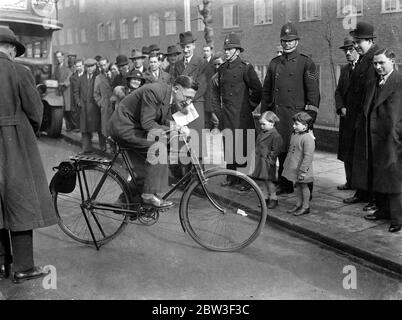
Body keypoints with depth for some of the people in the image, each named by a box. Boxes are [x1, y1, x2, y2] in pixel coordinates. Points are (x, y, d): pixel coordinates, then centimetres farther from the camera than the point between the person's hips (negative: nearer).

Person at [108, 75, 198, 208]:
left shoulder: (169, 97, 3)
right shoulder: (154, 91, -26)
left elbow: (166, 122, 5)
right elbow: (147, 124, -28)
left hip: (134, 127, 10)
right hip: (124, 127, -10)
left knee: (144, 170, 17)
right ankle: (149, 195, -17)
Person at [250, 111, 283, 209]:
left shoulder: (275, 136, -15)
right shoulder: (262, 133, 10)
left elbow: (275, 150, -16)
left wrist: (269, 159, -18)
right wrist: (257, 156, 13)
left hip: (268, 162, -8)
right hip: (260, 161, 8)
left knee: (269, 180, 0)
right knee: (264, 180, 15)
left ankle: (273, 198, 13)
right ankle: (266, 197, 24)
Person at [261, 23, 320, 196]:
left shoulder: (306, 63, 1)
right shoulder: (274, 63, 15)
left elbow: (313, 91, -5)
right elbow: (266, 90, 18)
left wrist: (310, 116, -12)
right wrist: (264, 113, 14)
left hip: (297, 114, -4)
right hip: (277, 115, 5)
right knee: (281, 151, 10)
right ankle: (284, 185, 22)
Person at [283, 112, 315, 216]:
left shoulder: (308, 138, -22)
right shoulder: (294, 135, 7)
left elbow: (308, 156, -23)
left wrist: (303, 171, -23)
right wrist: (286, 163, 19)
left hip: (301, 168, -8)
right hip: (293, 167, 8)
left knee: (303, 186, 5)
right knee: (297, 185, 17)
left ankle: (305, 207, 17)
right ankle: (298, 204, 29)